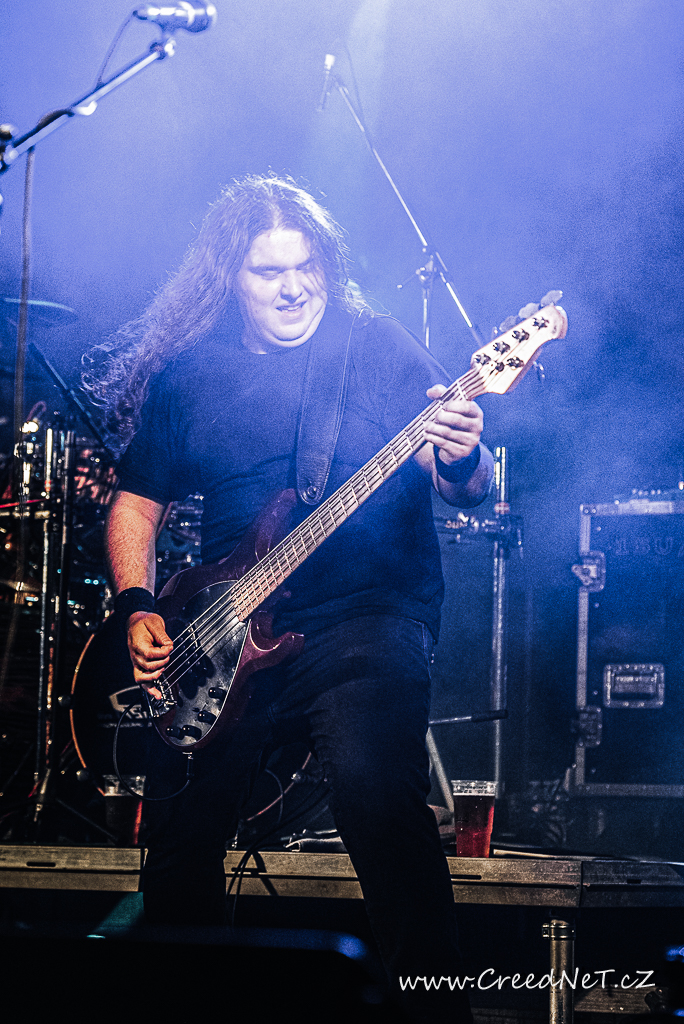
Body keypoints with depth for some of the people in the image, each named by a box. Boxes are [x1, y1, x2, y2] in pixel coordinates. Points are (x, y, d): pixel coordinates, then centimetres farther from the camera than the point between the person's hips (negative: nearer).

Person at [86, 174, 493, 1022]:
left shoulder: (378, 347, 2)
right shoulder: (183, 374, 10)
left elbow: (469, 490, -1)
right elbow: (136, 502, 17)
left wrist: (461, 460, -25)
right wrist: (137, 608, 0)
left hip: (368, 619, -4)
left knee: (374, 788, -28)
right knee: (180, 836, 3)